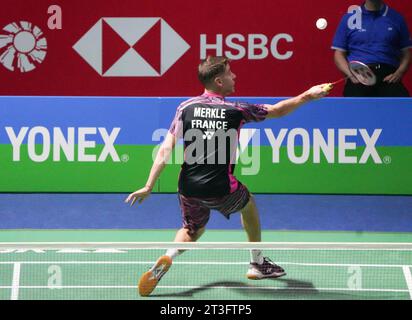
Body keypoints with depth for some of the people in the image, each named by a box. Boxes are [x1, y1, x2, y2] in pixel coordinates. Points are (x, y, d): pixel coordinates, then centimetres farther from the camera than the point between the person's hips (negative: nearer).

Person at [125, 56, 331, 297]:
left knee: (193, 229, 28)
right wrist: (308, 96, 22)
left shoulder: (186, 107, 0)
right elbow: (277, 110, 8)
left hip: (188, 188, 3)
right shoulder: (235, 110, -6)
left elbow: (165, 150, -6)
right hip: (221, 190, -2)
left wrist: (149, 187, -5)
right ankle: (258, 263, 40)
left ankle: (168, 256, -4)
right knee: (248, 203, 30)